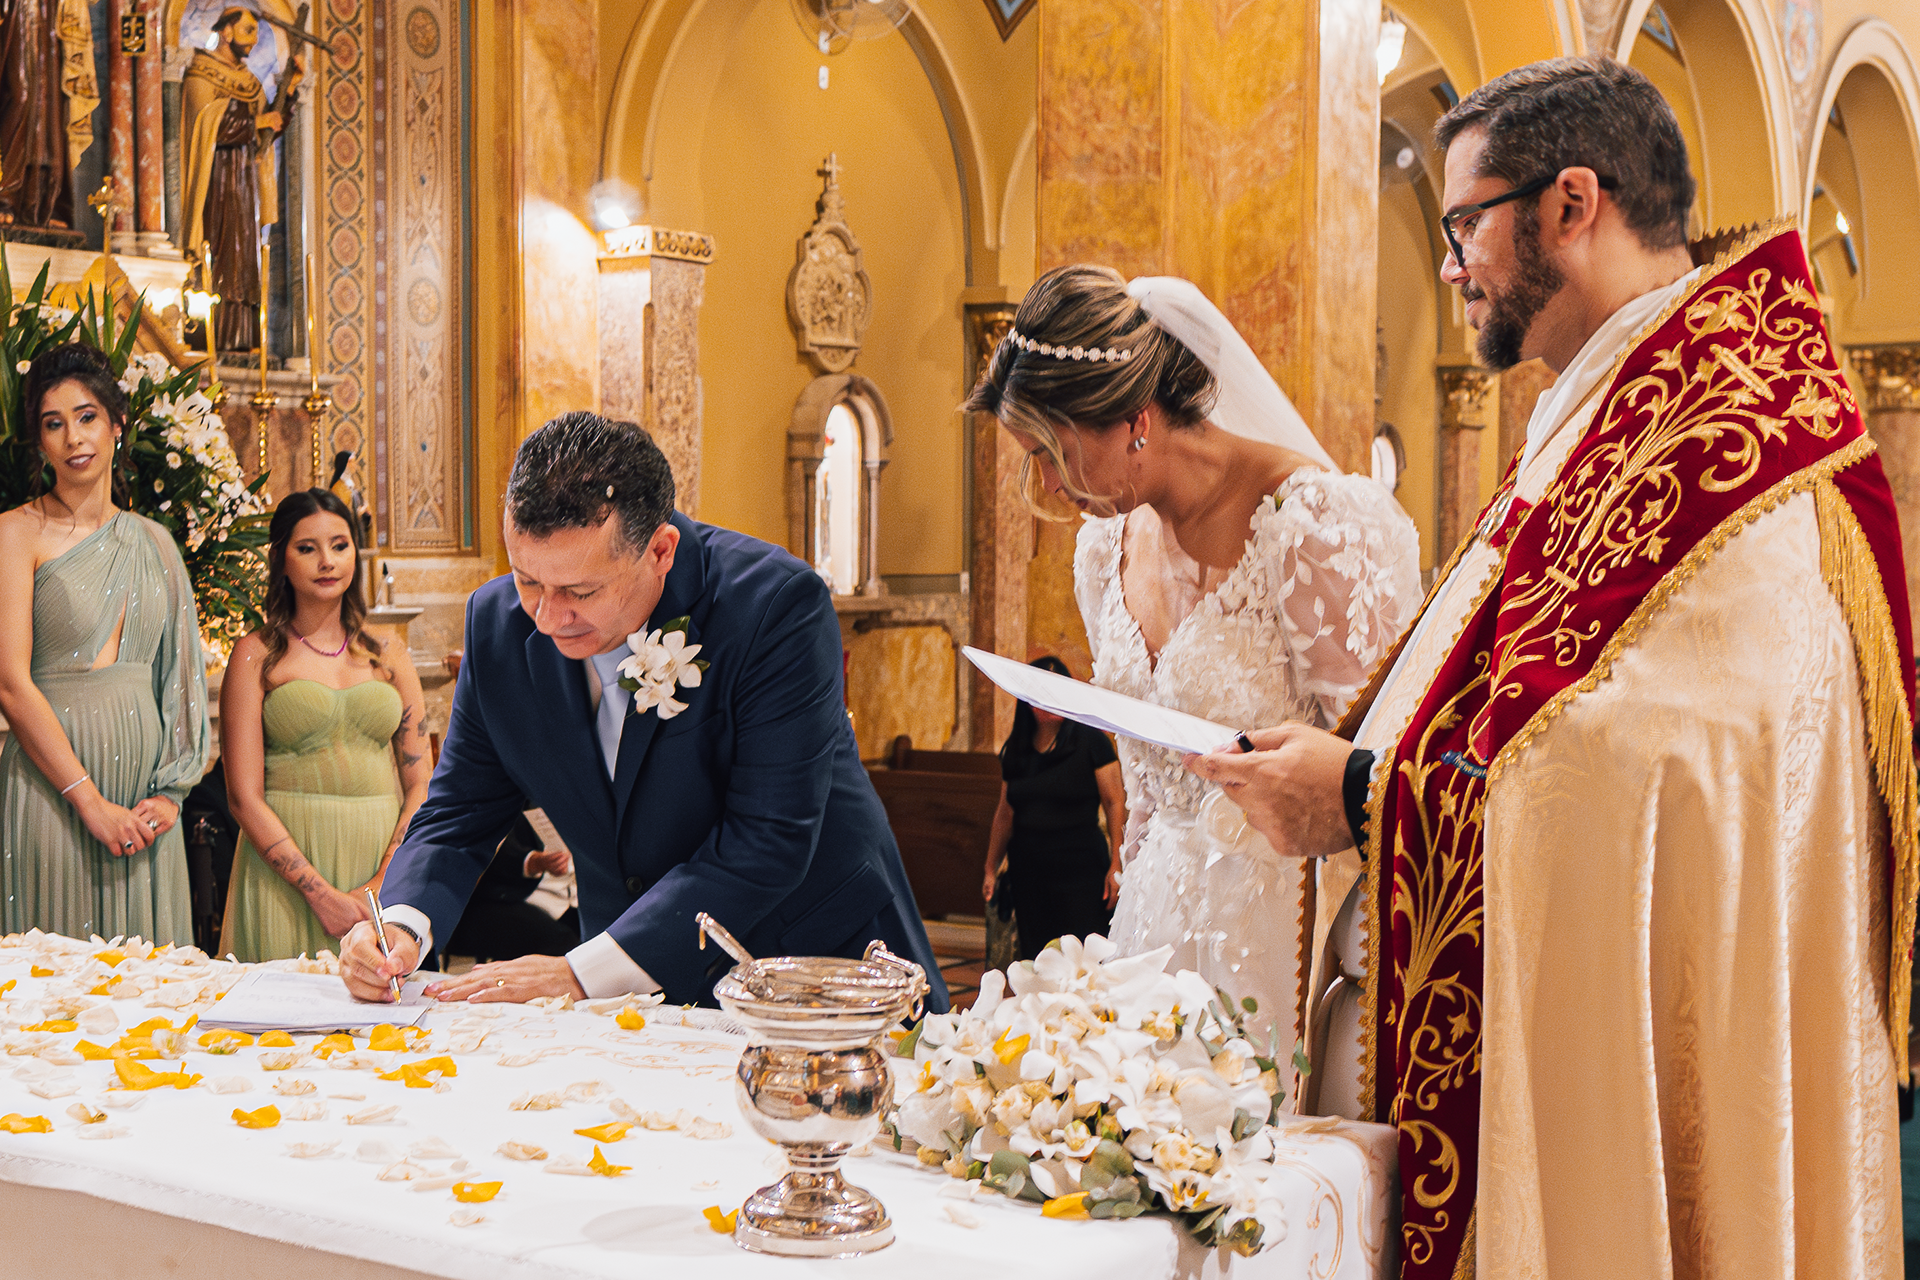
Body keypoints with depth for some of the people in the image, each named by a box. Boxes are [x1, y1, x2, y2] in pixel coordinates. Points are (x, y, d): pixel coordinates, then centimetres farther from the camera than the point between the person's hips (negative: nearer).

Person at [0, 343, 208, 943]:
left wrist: (170, 792, -1)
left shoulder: (153, 542, 12)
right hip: (52, 780, -4)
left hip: (144, 788, 4)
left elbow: (180, 678, 12)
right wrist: (90, 801, -14)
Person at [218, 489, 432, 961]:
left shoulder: (389, 658, 10)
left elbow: (420, 786, 6)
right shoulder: (256, 655, 1)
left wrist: (382, 885, -8)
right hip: (287, 865, -3)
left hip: (381, 860, 3)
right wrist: (321, 893, -14)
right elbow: (244, 796, -6)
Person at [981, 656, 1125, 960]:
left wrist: (1116, 865, -13)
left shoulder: (1091, 741, -4)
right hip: (1027, 871, 5)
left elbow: (1115, 803, -7)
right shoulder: (1015, 749, 10)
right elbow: (1005, 814, 17)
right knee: (1033, 960, 5)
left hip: (1080, 869, -4)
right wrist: (991, 869, 18)